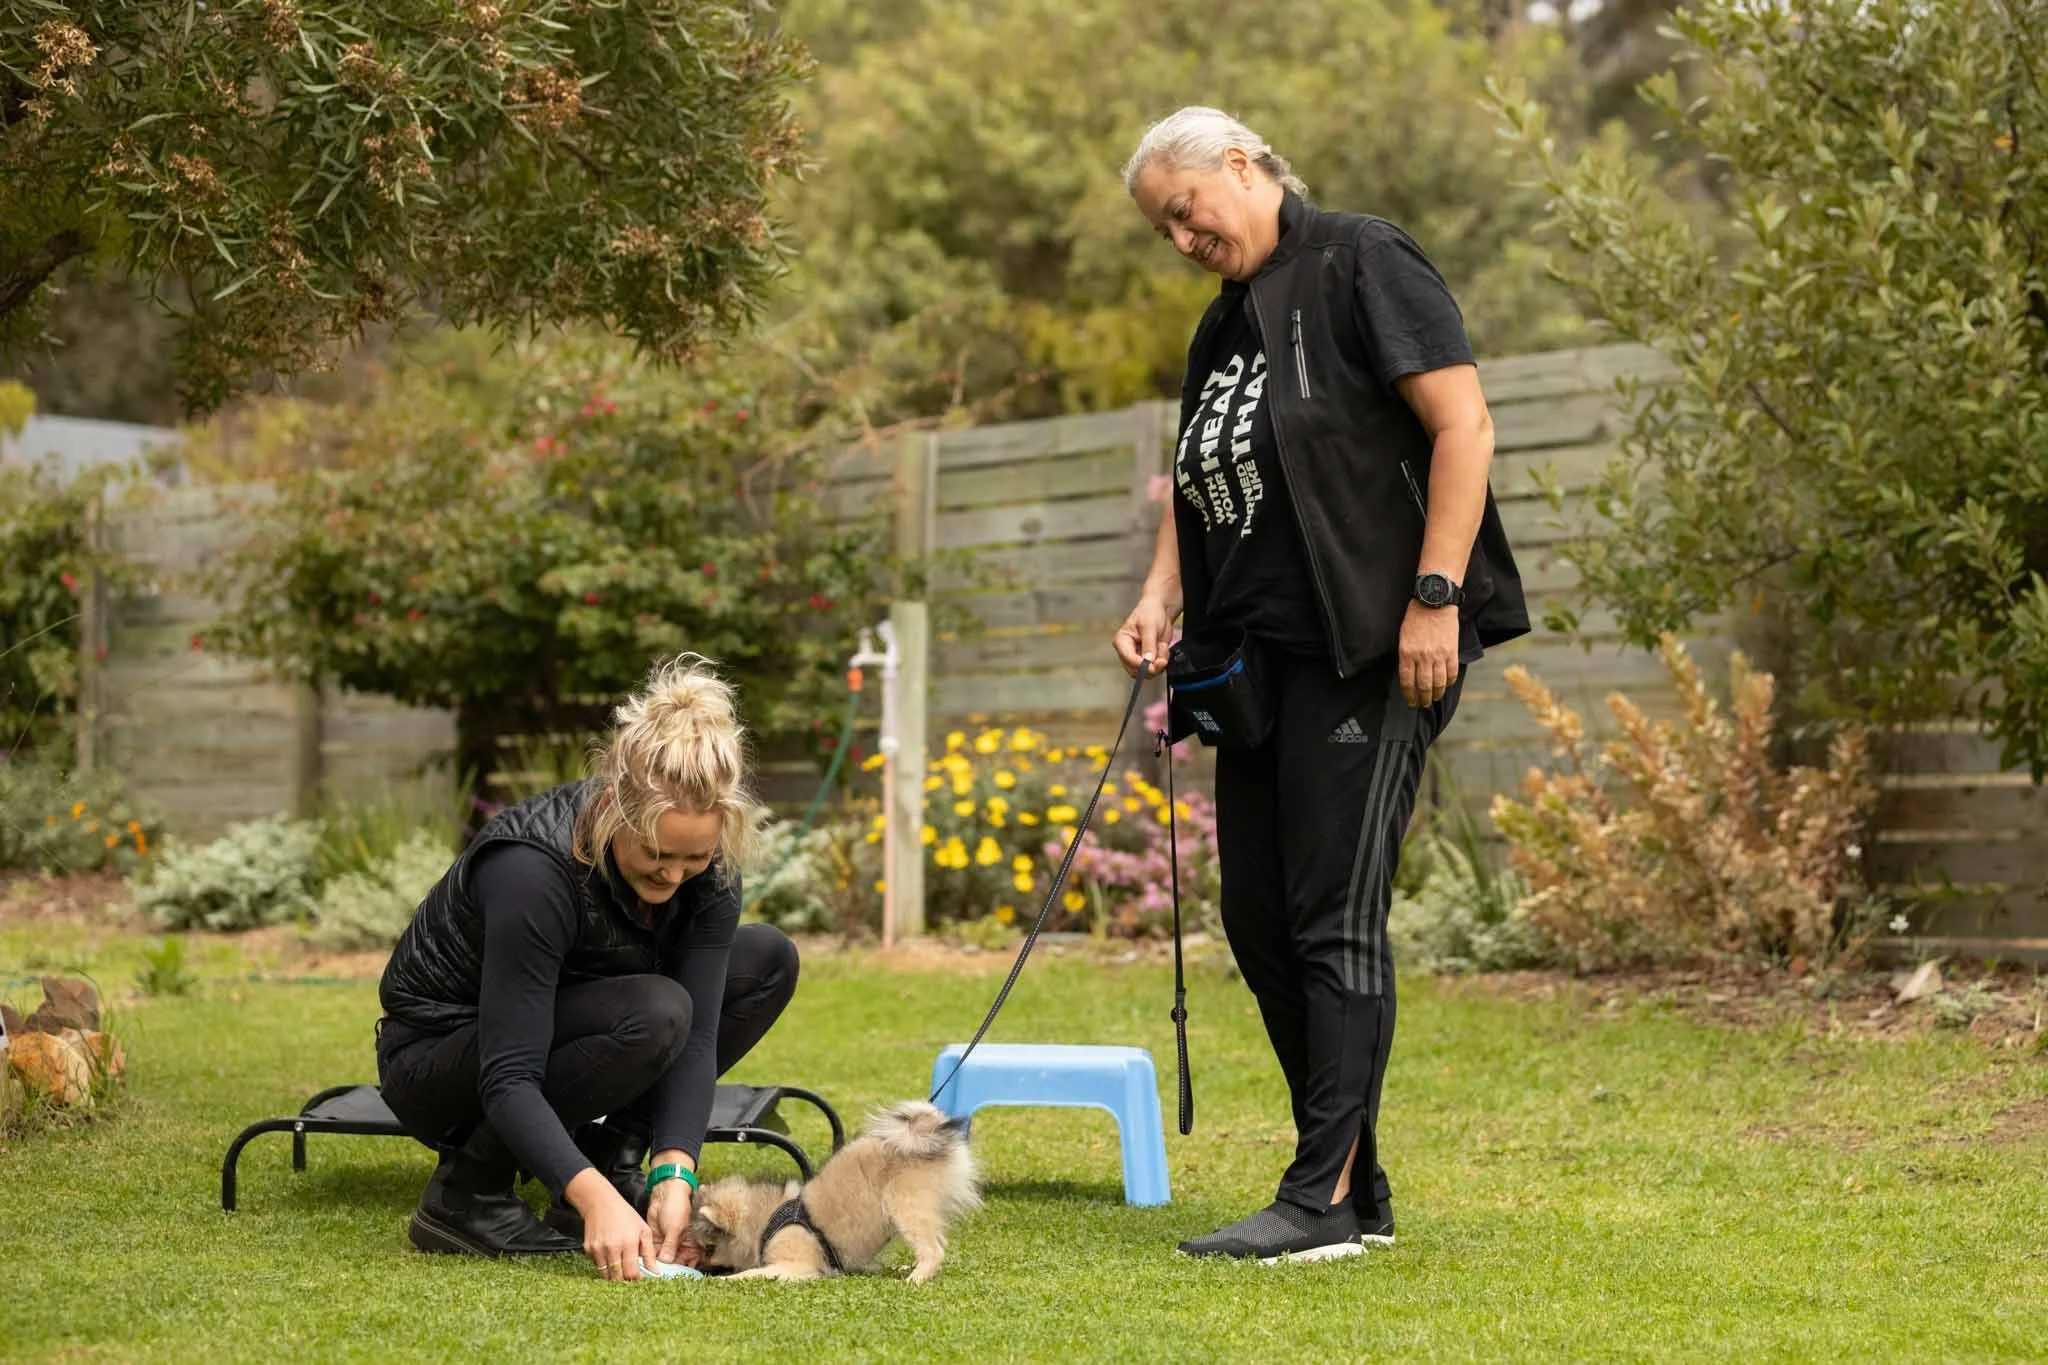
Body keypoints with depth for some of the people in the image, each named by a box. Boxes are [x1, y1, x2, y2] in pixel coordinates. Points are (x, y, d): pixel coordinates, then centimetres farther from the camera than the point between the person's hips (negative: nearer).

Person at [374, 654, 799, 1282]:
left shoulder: (705, 865, -17)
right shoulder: (532, 869, -35)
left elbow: (696, 1036, -18)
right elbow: (508, 1079, -36)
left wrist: (675, 1176, -32)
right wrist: (595, 1198, -47)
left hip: (560, 1028, 7)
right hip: (434, 1060, -7)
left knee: (768, 960, -7)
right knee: (655, 1014, -32)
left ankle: (613, 1159, -2)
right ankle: (467, 1192, -16)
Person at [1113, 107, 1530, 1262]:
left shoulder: (1361, 264, -5)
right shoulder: (1224, 326, 20)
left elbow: (1464, 424, -13)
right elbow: (1201, 486, 25)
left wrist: (1435, 596, -19)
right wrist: (1161, 602, 7)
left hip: (1372, 648, -9)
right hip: (1265, 656, 9)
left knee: (1335, 915, -10)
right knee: (1261, 922, 7)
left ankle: (1329, 1198, -6)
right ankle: (1358, 1189, 14)